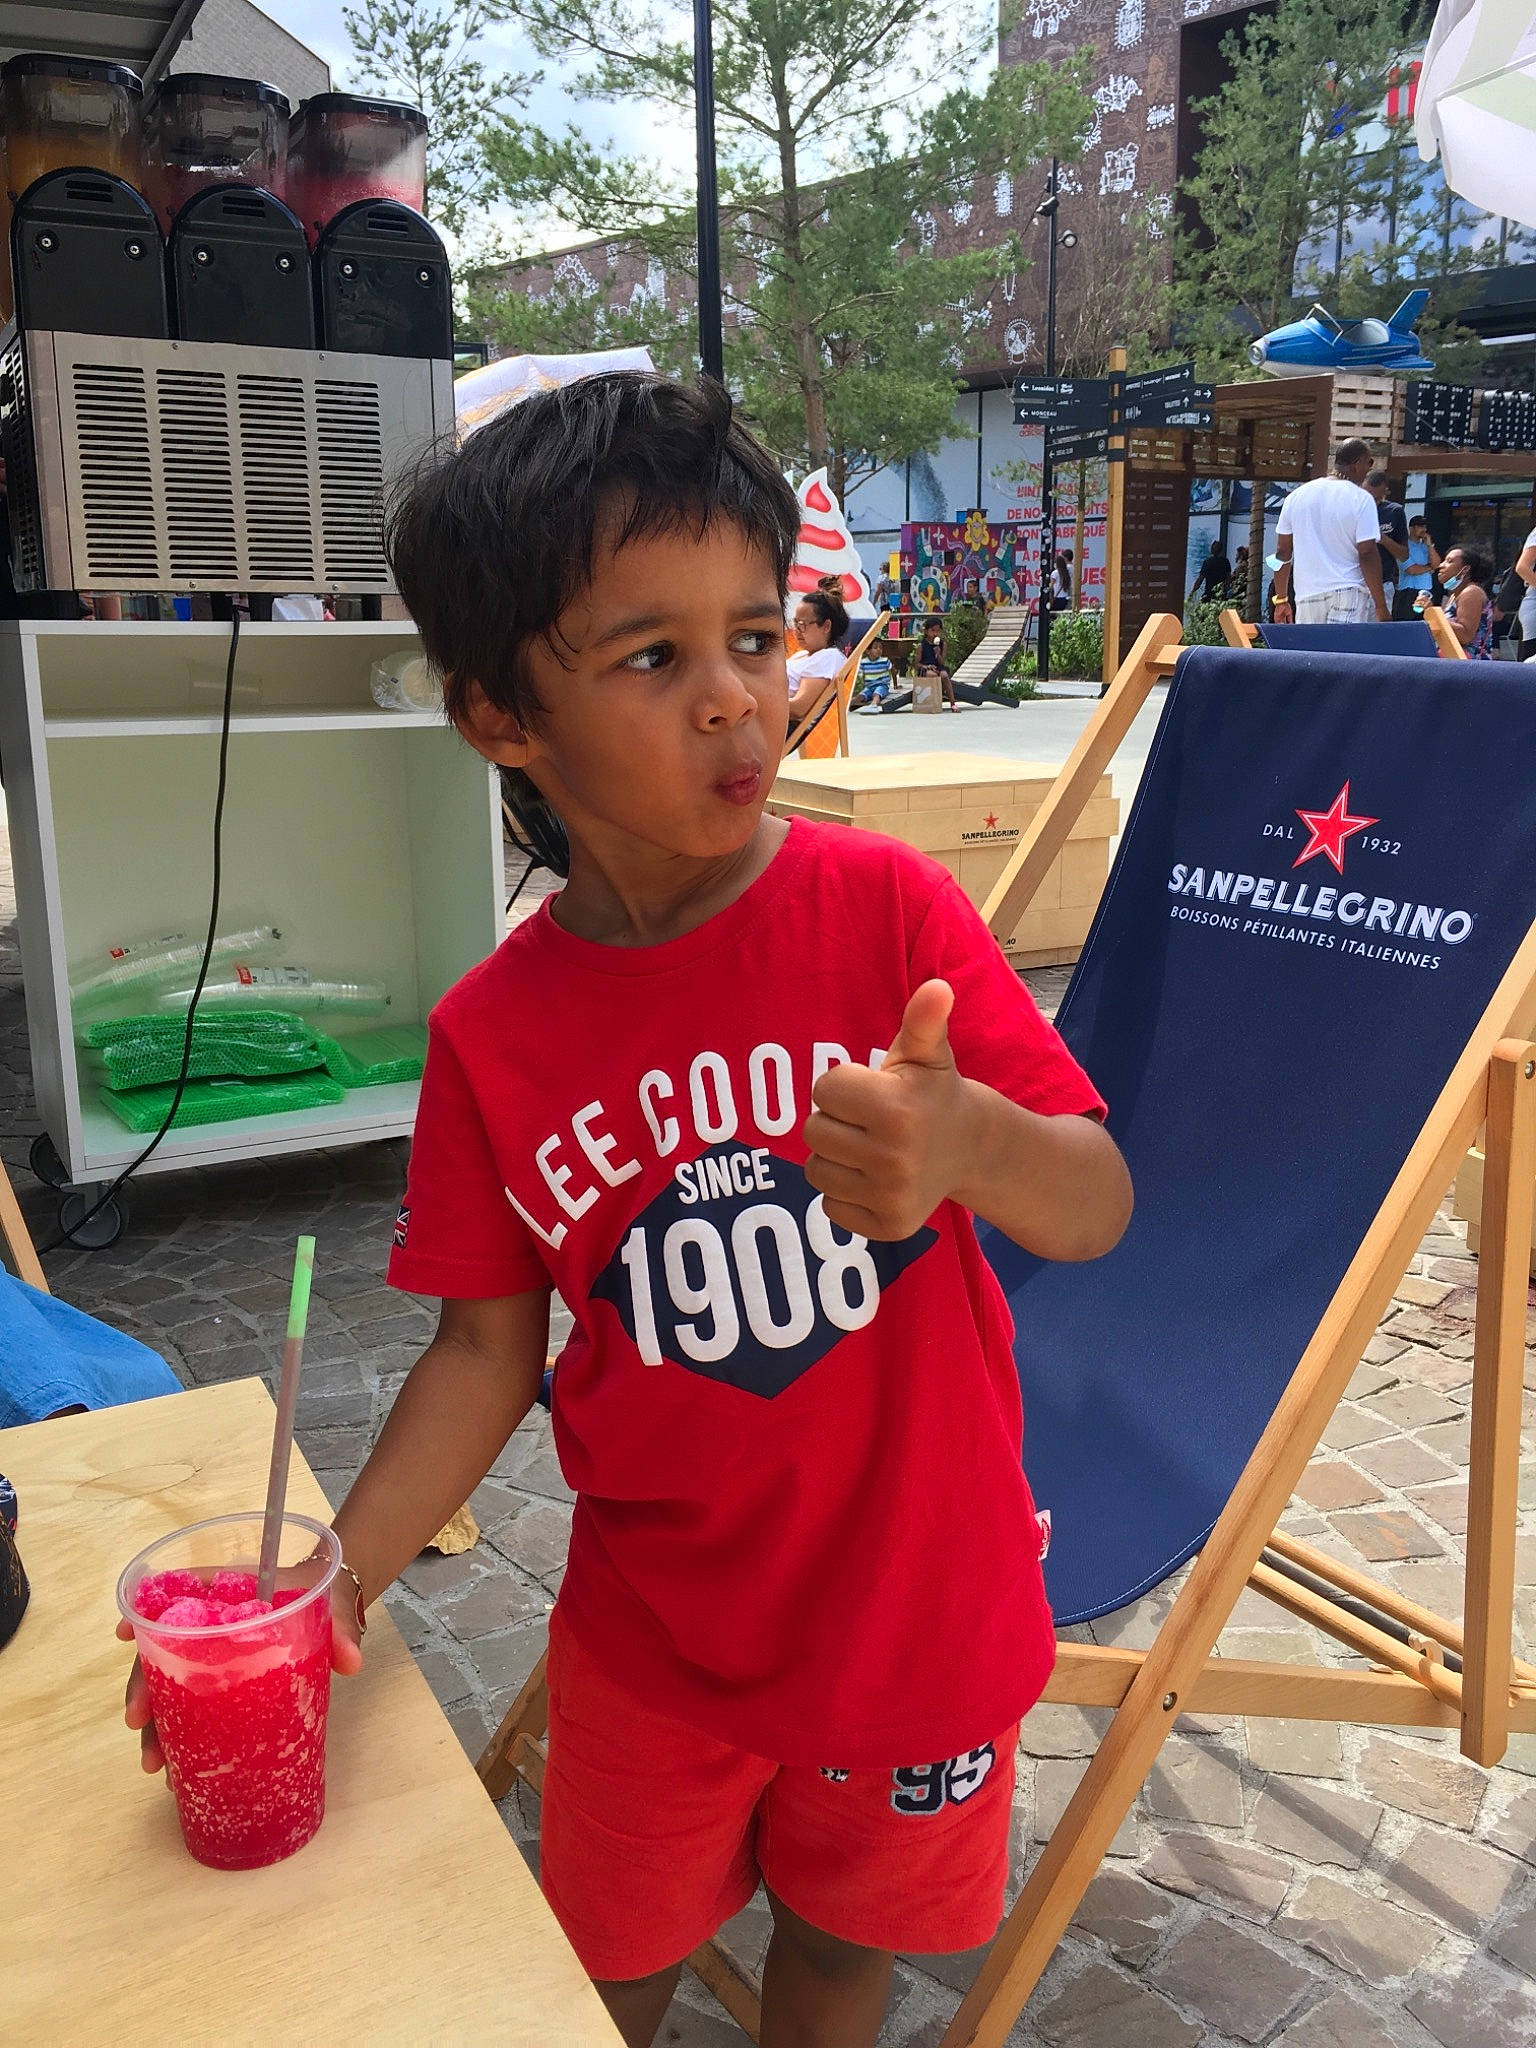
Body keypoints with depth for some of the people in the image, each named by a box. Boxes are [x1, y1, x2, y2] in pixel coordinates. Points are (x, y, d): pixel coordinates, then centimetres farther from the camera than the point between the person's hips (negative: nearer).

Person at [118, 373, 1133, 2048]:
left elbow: (1095, 1212, -17)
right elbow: (489, 1345, -3)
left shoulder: (887, 908, -18)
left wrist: (966, 1140, -40)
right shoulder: (494, 1035, -12)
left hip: (920, 1604, 0)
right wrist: (335, 1576, -15)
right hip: (652, 1631, 1)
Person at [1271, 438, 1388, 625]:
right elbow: (1368, 554, -10)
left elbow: (1283, 552, 12)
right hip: (1349, 596, -5)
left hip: (1306, 597, 5)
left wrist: (1281, 599, 19)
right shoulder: (1361, 499, -5)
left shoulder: (1297, 495, 10)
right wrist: (1381, 606, -6)